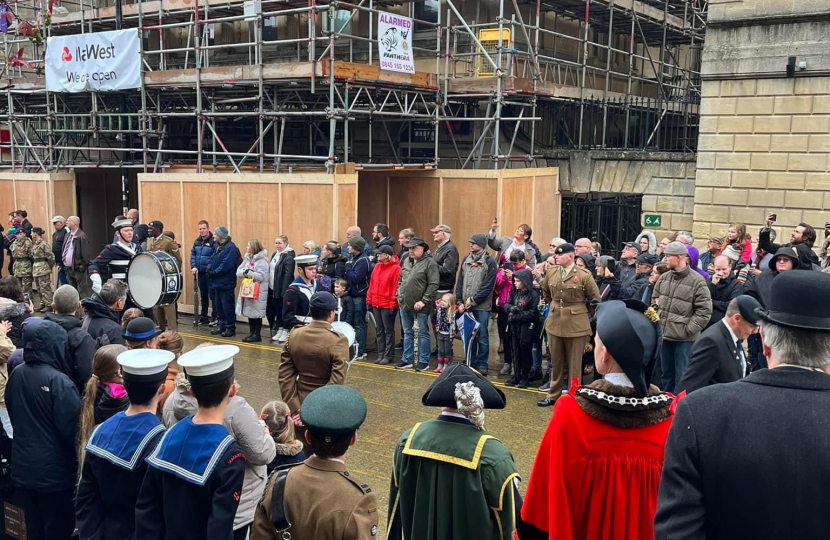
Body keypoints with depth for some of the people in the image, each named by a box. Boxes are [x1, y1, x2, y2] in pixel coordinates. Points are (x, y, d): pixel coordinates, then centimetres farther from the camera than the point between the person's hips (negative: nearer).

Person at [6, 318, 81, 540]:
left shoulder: (15, 375, -1)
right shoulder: (58, 381, -21)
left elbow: (13, 416, 12)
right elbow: (72, 428, -18)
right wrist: (78, 463, -4)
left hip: (23, 467, 6)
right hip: (54, 470, -6)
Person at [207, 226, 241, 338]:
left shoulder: (230, 247, -15)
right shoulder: (217, 246, 15)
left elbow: (226, 265, -22)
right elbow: (211, 260, 14)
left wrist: (214, 273, -16)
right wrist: (209, 270, -5)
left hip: (226, 283, -9)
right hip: (216, 282, 9)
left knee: (227, 306, -3)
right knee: (218, 306, 14)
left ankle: (231, 328, 4)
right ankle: (222, 326, 23)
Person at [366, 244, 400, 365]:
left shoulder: (396, 268, -12)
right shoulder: (377, 266, 10)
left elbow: (395, 287, -14)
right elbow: (371, 284, 13)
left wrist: (392, 305, -16)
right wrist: (369, 300, 10)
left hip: (387, 305, -7)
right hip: (375, 304, 7)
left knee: (388, 330, 2)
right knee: (380, 330, 13)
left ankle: (388, 356, 9)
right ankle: (381, 355, 20)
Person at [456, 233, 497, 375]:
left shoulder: (489, 262, -5)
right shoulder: (466, 260, 11)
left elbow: (488, 286, -11)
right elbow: (460, 282, 11)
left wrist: (473, 300, -13)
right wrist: (460, 301, 1)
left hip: (482, 306, -5)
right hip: (466, 305, 5)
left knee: (482, 336, 2)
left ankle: (482, 365, 11)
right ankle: (470, 363, 21)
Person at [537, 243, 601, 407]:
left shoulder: (584, 275, -12)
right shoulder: (551, 272, 1)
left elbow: (596, 300, -3)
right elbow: (546, 293, 21)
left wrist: (580, 312, 3)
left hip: (576, 325, -4)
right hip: (554, 323, 4)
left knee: (574, 364, 6)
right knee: (555, 362, 15)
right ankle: (553, 395, 27)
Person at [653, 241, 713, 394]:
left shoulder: (697, 281, -12)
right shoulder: (664, 278, 8)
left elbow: (704, 311, -14)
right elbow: (654, 298, 24)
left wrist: (688, 329, -17)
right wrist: (657, 319, 10)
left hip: (684, 339, -6)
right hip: (664, 335, 6)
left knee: (682, 377, 1)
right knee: (666, 374, 18)